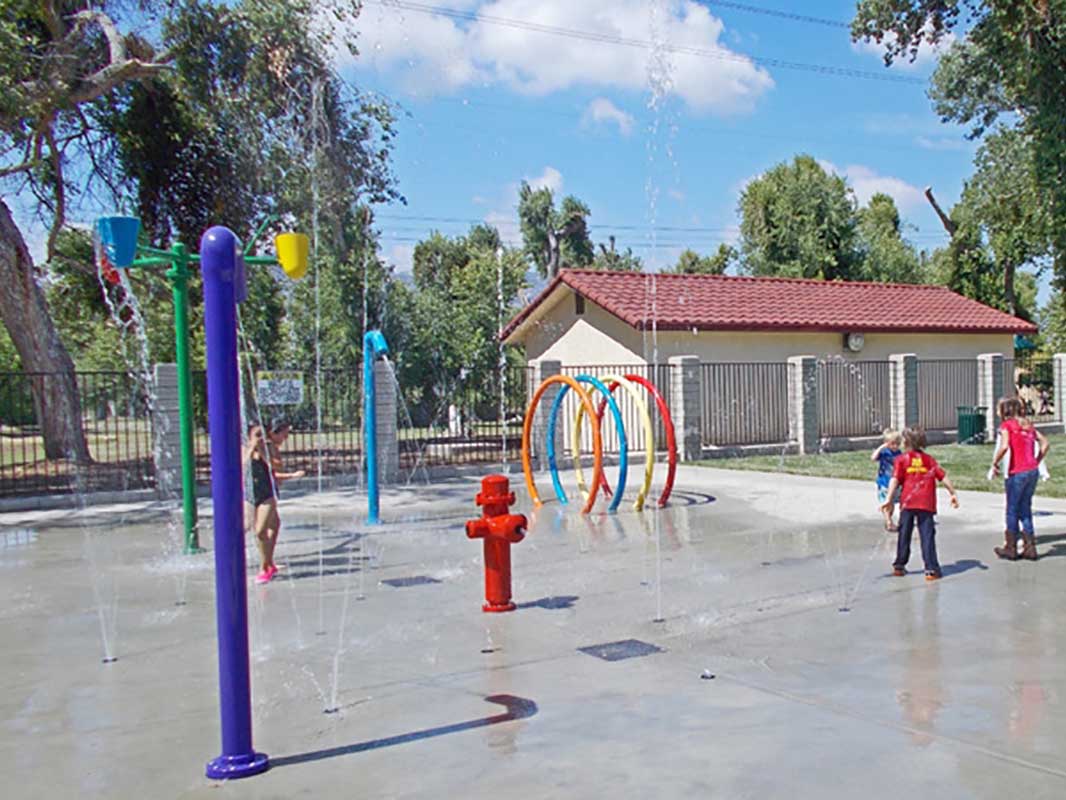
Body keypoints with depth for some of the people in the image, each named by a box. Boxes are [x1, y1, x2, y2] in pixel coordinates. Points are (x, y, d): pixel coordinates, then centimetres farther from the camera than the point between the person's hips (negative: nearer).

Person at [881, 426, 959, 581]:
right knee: (927, 536, 0)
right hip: (926, 504, 1)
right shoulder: (929, 459, 12)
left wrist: (889, 498, -13)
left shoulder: (902, 459, 4)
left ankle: (899, 566, 19)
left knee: (904, 535, 11)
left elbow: (895, 479, -8)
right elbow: (943, 476, 8)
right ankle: (931, 569, -6)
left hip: (907, 503, -1)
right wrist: (953, 493, 15)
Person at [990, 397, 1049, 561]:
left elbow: (1004, 446, -20)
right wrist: (1037, 462, 15)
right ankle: (1030, 548, 15)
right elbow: (1044, 443, 12)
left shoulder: (1007, 425, -5)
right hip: (1033, 471, 6)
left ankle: (1010, 549, 13)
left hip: (1017, 473, -6)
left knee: (1012, 511, 6)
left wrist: (994, 463, -7)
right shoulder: (1028, 424, 15)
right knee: (1025, 509, 14)